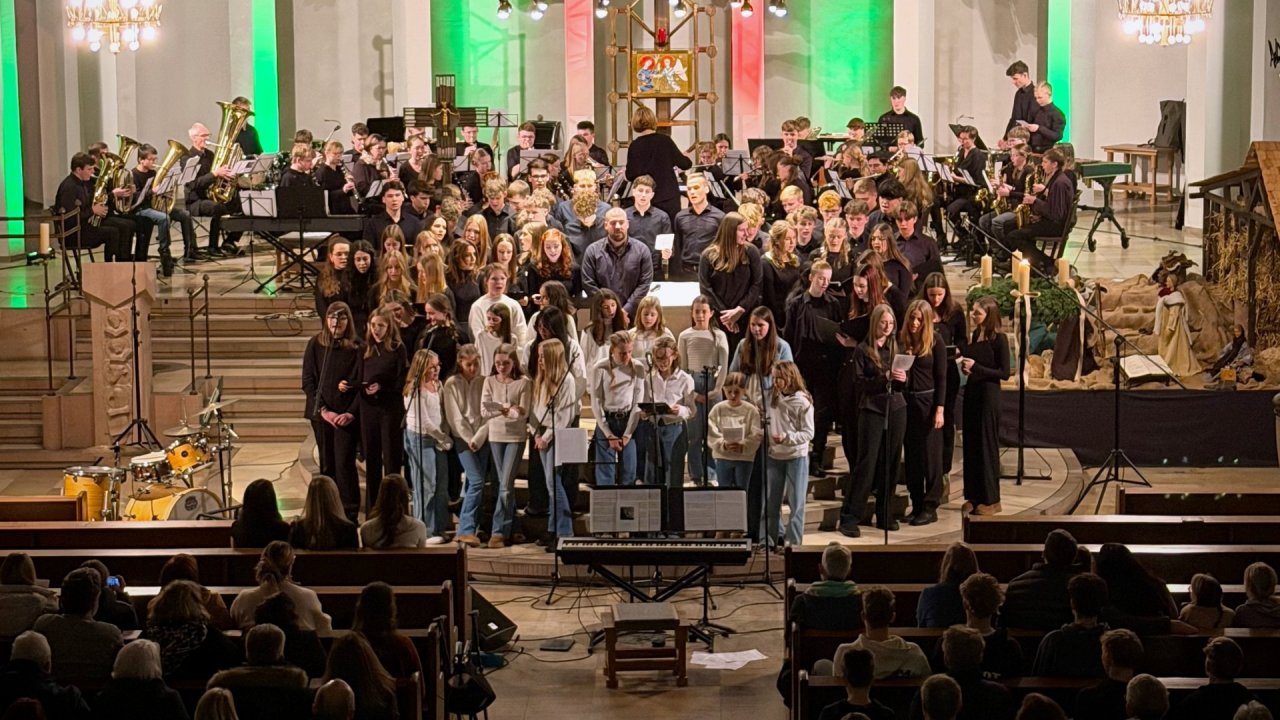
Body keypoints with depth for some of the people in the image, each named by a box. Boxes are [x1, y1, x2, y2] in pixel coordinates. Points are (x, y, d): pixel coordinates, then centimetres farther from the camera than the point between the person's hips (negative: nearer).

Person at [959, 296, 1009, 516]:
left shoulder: (999, 339, -11)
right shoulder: (974, 336, 9)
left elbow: (1004, 373, -13)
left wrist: (976, 368, -17)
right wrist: (965, 367, -1)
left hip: (988, 395, -7)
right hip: (971, 393, 7)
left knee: (987, 445, -1)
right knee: (970, 445, 8)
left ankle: (991, 500, 7)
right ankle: (973, 496, 16)